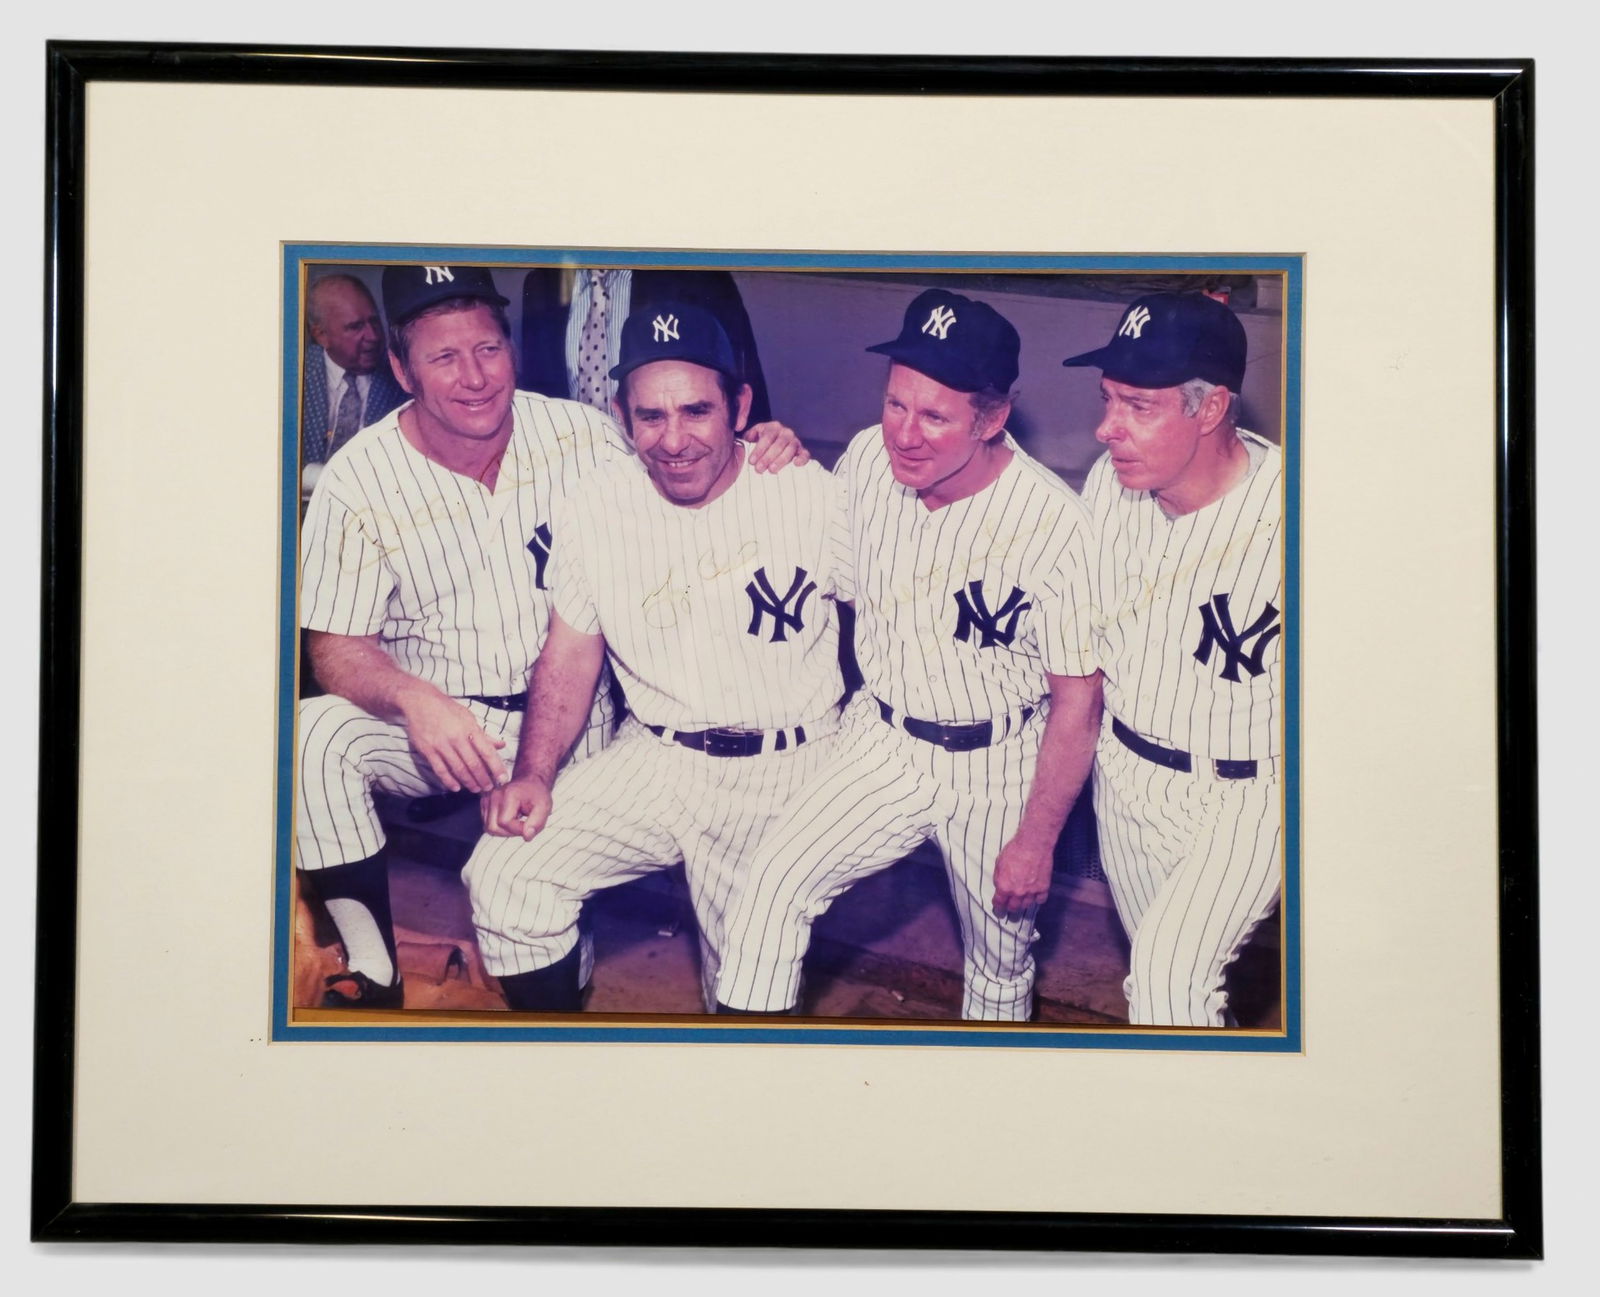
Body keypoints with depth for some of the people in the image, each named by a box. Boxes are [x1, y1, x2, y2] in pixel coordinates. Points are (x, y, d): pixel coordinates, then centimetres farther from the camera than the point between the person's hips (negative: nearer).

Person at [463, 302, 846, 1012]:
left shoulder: (810, 493, -8)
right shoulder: (594, 507, -1)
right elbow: (570, 655, 8)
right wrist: (533, 775, -7)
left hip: (785, 772, -2)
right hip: (654, 758, 3)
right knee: (504, 875, -14)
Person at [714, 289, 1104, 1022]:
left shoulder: (1053, 524, -24)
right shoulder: (866, 460, -10)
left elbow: (1077, 701, -15)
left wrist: (1037, 840, -11)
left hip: (996, 767, -3)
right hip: (883, 741, 3)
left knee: (1001, 965, 14)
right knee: (770, 885, -15)